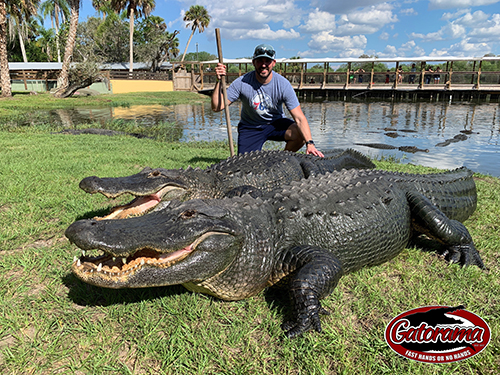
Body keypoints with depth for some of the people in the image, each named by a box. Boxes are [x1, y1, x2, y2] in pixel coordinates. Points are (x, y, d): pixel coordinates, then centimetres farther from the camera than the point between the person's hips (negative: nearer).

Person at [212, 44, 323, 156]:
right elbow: (217, 107, -19)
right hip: (250, 128, 0)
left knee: (301, 135, -26)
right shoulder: (242, 82, -19)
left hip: (276, 123, 1)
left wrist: (310, 143, -38)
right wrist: (219, 81, -33)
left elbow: (299, 118, -24)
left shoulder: (283, 84, -19)